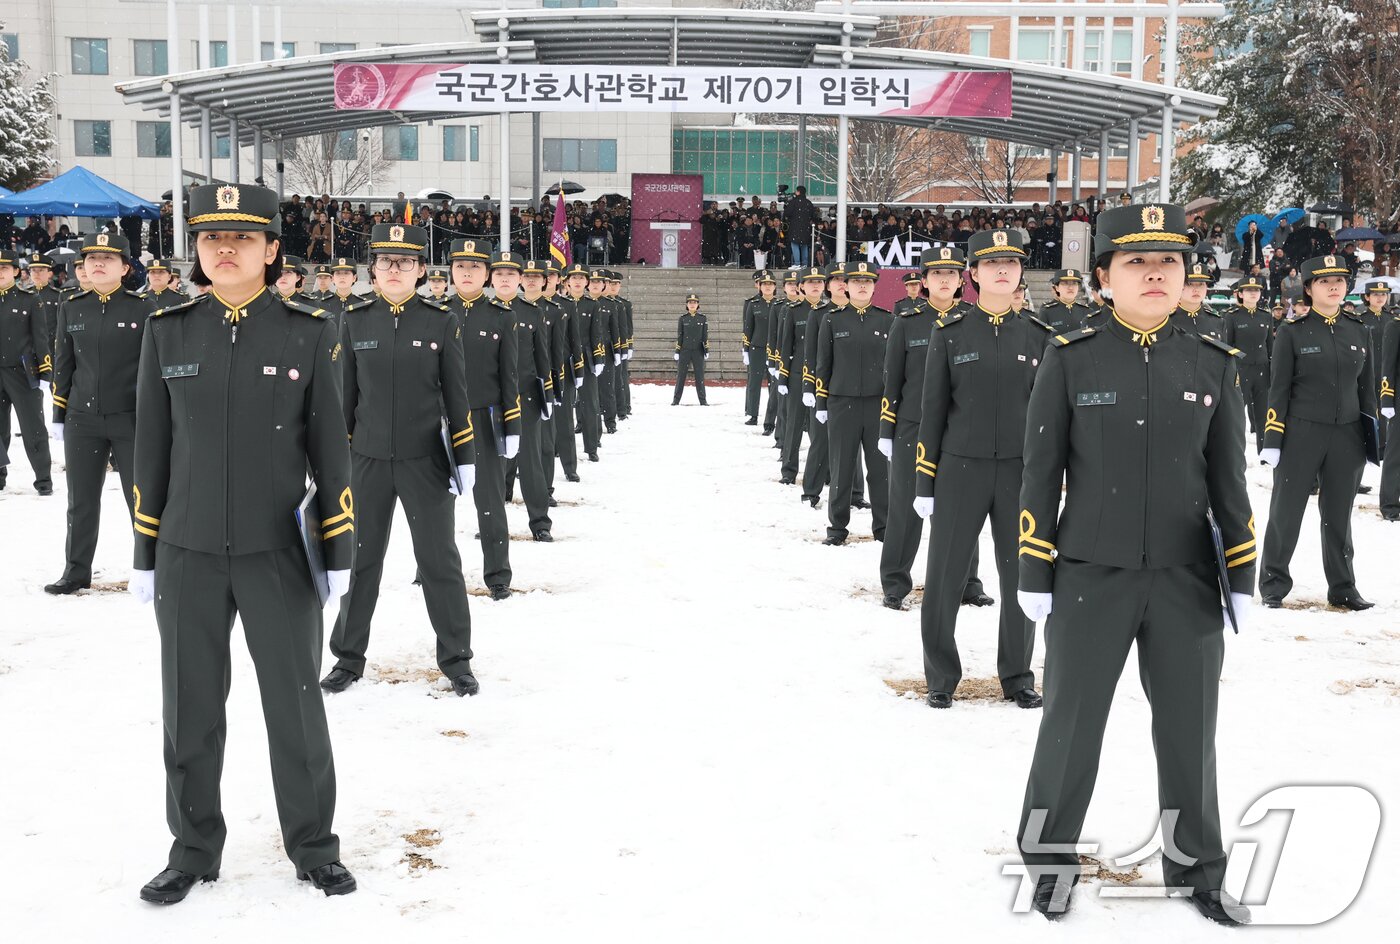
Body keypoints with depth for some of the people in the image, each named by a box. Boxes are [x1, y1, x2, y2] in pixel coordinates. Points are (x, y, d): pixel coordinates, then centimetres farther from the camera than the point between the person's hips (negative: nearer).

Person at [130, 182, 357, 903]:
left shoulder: (308, 331, -2)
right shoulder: (167, 331, 3)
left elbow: (330, 446, 1)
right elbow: (151, 447, 7)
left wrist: (340, 548, -1)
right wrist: (144, 552, 7)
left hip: (280, 553, -1)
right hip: (188, 555, 2)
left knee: (296, 708, 8)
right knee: (190, 710, 11)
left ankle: (313, 848, 25)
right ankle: (194, 849, 29)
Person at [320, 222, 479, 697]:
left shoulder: (442, 320, -4)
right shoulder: (355, 319, 1)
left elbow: (456, 394, -1)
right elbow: (344, 392, 6)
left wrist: (465, 457, -3)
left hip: (425, 460, -2)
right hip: (368, 461, 2)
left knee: (439, 561, 5)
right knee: (360, 560, 12)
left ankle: (456, 659, 19)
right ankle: (348, 656, 26)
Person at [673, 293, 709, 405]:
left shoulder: (703, 319, 5)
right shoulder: (682, 319, 4)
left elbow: (705, 336, 5)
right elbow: (679, 336, 4)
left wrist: (707, 351, 0)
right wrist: (677, 351, 0)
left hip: (698, 351, 0)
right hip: (684, 351, 0)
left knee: (700, 376, 2)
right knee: (681, 376, 1)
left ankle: (703, 401, 6)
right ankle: (676, 400, 5)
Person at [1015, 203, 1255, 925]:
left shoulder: (1212, 365, 3)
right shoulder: (1069, 359, -4)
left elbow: (1228, 480, 7)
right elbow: (1040, 473, -2)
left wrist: (1243, 578, 5)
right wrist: (1033, 575, -2)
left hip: (1187, 581, 2)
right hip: (1090, 580, -2)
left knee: (1189, 729, 12)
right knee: (1071, 724, 8)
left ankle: (1195, 866, 32)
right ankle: (1049, 857, 27)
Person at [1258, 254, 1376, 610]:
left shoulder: (1357, 329, 8)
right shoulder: (1292, 330, -4)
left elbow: (1366, 386, 14)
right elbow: (1279, 389, -5)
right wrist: (1272, 442, -8)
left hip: (1346, 436, 4)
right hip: (1301, 434, -3)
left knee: (1338, 514, 10)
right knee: (1286, 512, 3)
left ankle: (1343, 588, 20)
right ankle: (1274, 585, 14)